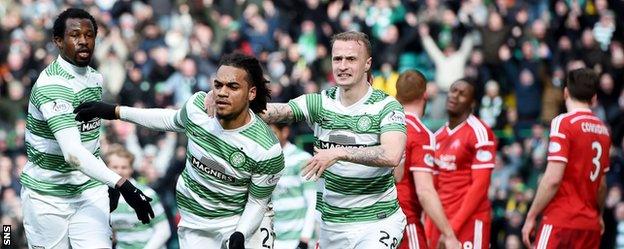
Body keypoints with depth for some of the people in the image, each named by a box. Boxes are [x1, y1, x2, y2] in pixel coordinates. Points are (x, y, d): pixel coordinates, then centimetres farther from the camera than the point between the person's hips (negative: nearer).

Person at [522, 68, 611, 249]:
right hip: (590, 225, 6)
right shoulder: (603, 130, 11)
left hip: (561, 220, -6)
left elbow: (553, 179, -14)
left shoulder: (564, 123, -8)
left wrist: (531, 216, -8)